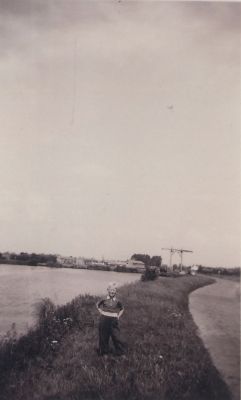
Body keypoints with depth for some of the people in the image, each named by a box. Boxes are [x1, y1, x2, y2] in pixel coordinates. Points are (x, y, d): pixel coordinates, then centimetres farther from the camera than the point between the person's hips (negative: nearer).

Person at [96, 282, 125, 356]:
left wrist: (118, 316, 4)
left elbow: (122, 309, 14)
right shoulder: (104, 300, -4)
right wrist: (101, 312, 4)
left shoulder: (117, 301, -3)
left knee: (116, 336, -4)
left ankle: (119, 351, 9)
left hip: (113, 321, 0)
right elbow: (97, 305, 14)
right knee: (104, 336, 9)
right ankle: (104, 350, 26)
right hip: (104, 320, 1)